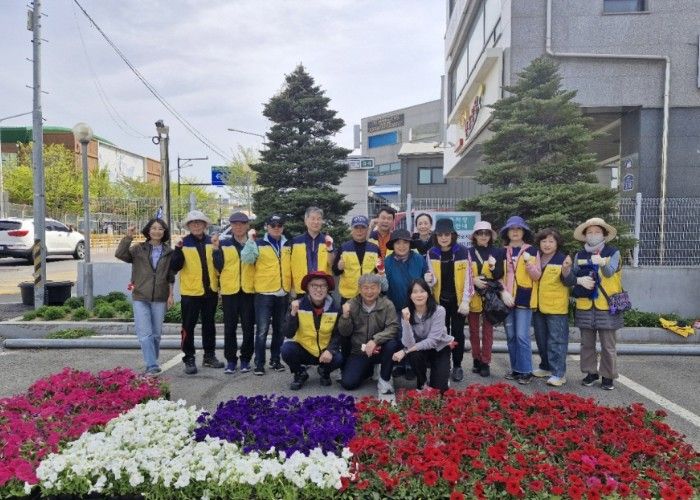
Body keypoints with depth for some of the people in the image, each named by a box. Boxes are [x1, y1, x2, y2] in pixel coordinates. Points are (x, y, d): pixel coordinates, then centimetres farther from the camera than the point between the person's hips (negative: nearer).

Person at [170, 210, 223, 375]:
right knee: (189, 326, 3)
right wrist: (178, 250, -26)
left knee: (209, 325, 14)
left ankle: (209, 356, 26)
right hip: (190, 292, -3)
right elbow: (174, 267, -12)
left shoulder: (212, 242, 4)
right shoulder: (184, 244, -5)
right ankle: (189, 359, 13)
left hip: (210, 291, 4)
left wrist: (220, 283, 10)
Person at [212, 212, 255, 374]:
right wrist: (216, 249, -9)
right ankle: (231, 360, 14)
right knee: (230, 327, 4)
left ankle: (246, 358, 17)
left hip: (249, 291, 0)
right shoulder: (224, 244, 7)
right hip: (229, 291, 0)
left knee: (248, 327, 4)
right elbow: (219, 267, 0)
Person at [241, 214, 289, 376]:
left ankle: (275, 360, 24)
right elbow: (246, 259, -15)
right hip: (264, 293, -4)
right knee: (262, 330, -4)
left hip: (283, 294, 4)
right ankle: (259, 363, 5)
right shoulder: (259, 244, 0)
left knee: (280, 330, 12)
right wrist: (250, 239, -19)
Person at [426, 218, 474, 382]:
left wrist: (465, 301, -11)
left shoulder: (462, 252, -9)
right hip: (440, 300, 2)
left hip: (458, 300, -2)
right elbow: (432, 278, 3)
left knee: (457, 333, 5)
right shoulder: (431, 253, -2)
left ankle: (457, 366, 17)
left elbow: (468, 278, -7)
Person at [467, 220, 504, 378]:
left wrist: (494, 268, -20)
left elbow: (500, 276, 0)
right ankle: (476, 360, 20)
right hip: (472, 296, 0)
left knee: (487, 330, 3)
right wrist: (473, 280, -16)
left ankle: (486, 362, 11)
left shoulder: (497, 252, 4)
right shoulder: (468, 252, 2)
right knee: (473, 330, 8)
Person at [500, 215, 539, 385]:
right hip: (507, 298, 4)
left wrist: (529, 264, -19)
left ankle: (526, 371, 3)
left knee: (522, 336, -8)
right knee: (511, 336, 8)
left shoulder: (532, 251, 2)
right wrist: (504, 292, -7)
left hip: (524, 298, -3)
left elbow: (536, 276, -1)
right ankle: (515, 368, 19)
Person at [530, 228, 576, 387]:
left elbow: (570, 282, -16)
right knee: (541, 340, 16)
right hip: (538, 307, 7)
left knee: (556, 341, -3)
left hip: (556, 308, -6)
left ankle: (558, 374, 3)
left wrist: (566, 270, -32)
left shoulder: (563, 259, -9)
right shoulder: (536, 258, 9)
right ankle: (546, 367, 30)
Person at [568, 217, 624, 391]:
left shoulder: (613, 253, 0)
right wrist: (580, 280, -17)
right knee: (587, 343, 11)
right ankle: (591, 372, 24)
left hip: (607, 306, -3)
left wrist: (602, 263, -39)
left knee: (608, 345, 3)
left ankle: (608, 376, 16)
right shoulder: (580, 255, 9)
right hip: (585, 306, 3)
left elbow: (609, 272, -18)